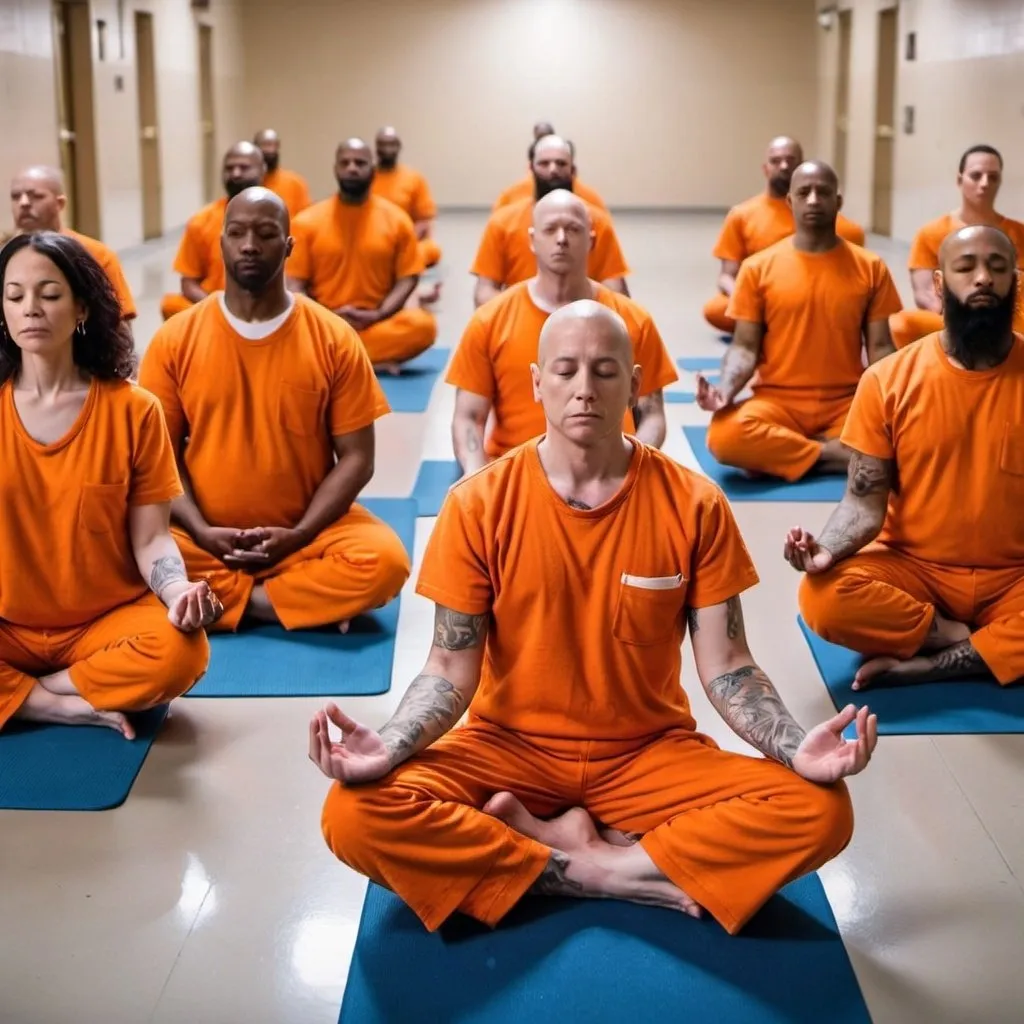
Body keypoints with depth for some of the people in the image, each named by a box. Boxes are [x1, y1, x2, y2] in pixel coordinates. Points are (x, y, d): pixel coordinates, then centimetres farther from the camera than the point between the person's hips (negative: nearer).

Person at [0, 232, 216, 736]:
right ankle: (71, 707, -15)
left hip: (106, 622, 0)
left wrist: (179, 592, -26)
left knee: (179, 651, -32)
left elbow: (150, 537, -4)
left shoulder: (133, 410, -4)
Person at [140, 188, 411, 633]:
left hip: (306, 533, -1)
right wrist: (202, 531, -15)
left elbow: (356, 458, -3)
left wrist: (298, 535, -15)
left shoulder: (335, 339, -3)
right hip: (205, 537, 1)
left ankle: (229, 600, -13)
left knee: (384, 560, -29)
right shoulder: (175, 339, 0)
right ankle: (313, 601, -17)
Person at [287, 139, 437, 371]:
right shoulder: (307, 221, 3)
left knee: (422, 325, -30)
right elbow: (295, 284, 1)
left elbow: (408, 278, 2)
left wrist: (377, 315, -14)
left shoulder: (396, 219, 3)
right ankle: (375, 360, -26)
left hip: (376, 324, 1)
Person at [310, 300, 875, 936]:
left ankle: (556, 853, -17)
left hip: (651, 754, 1)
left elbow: (726, 666, -5)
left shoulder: (693, 506, -6)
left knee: (821, 811, -25)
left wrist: (797, 749, -25)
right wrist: (390, 747, -28)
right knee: (357, 814, -29)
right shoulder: (478, 505, -7)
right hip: (509, 749, 0)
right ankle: (624, 874, -18)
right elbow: (452, 668, -7)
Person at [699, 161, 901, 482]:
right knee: (725, 436, -33)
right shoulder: (758, 267, 1)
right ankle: (832, 453, -16)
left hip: (847, 403, 1)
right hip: (778, 401, -1)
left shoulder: (870, 267, 4)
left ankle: (780, 451, -13)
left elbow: (880, 346, 5)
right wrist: (726, 390, -21)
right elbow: (745, 347, 0)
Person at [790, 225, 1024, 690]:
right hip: (913, 568, 0)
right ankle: (963, 639, -11)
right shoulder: (889, 380, -4)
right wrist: (826, 550, -26)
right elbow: (865, 501, -5)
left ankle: (925, 665, -20)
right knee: (823, 598, -29)